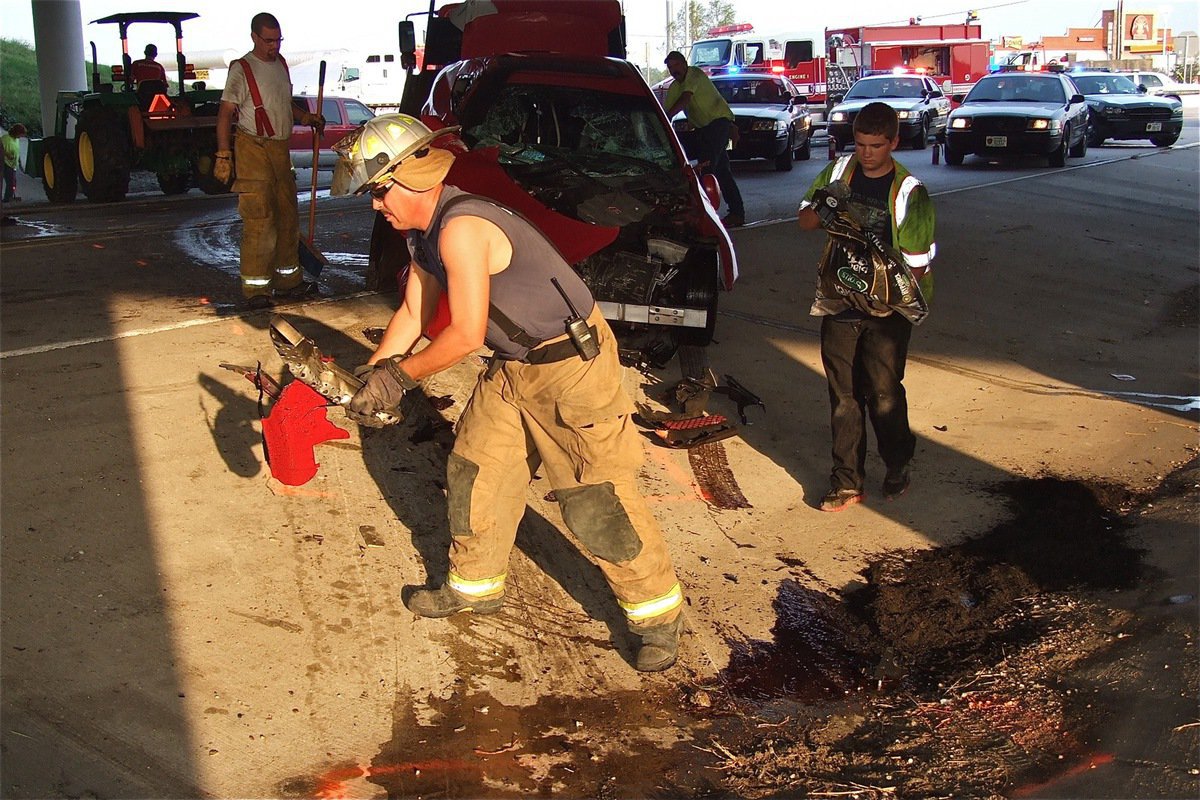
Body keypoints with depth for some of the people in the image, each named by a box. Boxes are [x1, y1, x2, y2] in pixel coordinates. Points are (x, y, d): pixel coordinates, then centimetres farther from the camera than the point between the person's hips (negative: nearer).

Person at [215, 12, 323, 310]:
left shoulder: (281, 64, 13)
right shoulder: (242, 69, -10)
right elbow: (225, 113, -12)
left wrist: (307, 117, 9)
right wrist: (223, 156, -18)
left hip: (280, 149, 8)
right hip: (253, 150, -8)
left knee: (287, 216, 13)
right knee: (259, 221, -10)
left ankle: (288, 280, 24)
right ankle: (255, 288, -4)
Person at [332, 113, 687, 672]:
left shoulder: (460, 228, -27)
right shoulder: (424, 232, 5)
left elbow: (466, 336, -25)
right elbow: (413, 313, 14)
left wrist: (401, 374, -13)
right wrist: (371, 376, 5)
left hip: (571, 366, -10)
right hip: (512, 368, 10)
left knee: (596, 500, -5)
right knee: (474, 474, 14)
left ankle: (658, 614, 9)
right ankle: (475, 585, 34)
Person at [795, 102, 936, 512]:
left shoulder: (908, 191, -8)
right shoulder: (839, 170, 4)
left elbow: (917, 263, -7)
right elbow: (804, 219, 12)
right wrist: (822, 212, -11)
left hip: (887, 307, -3)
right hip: (839, 303, 4)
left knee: (884, 392, -2)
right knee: (844, 396, 6)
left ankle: (898, 467, 21)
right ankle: (847, 482, 14)